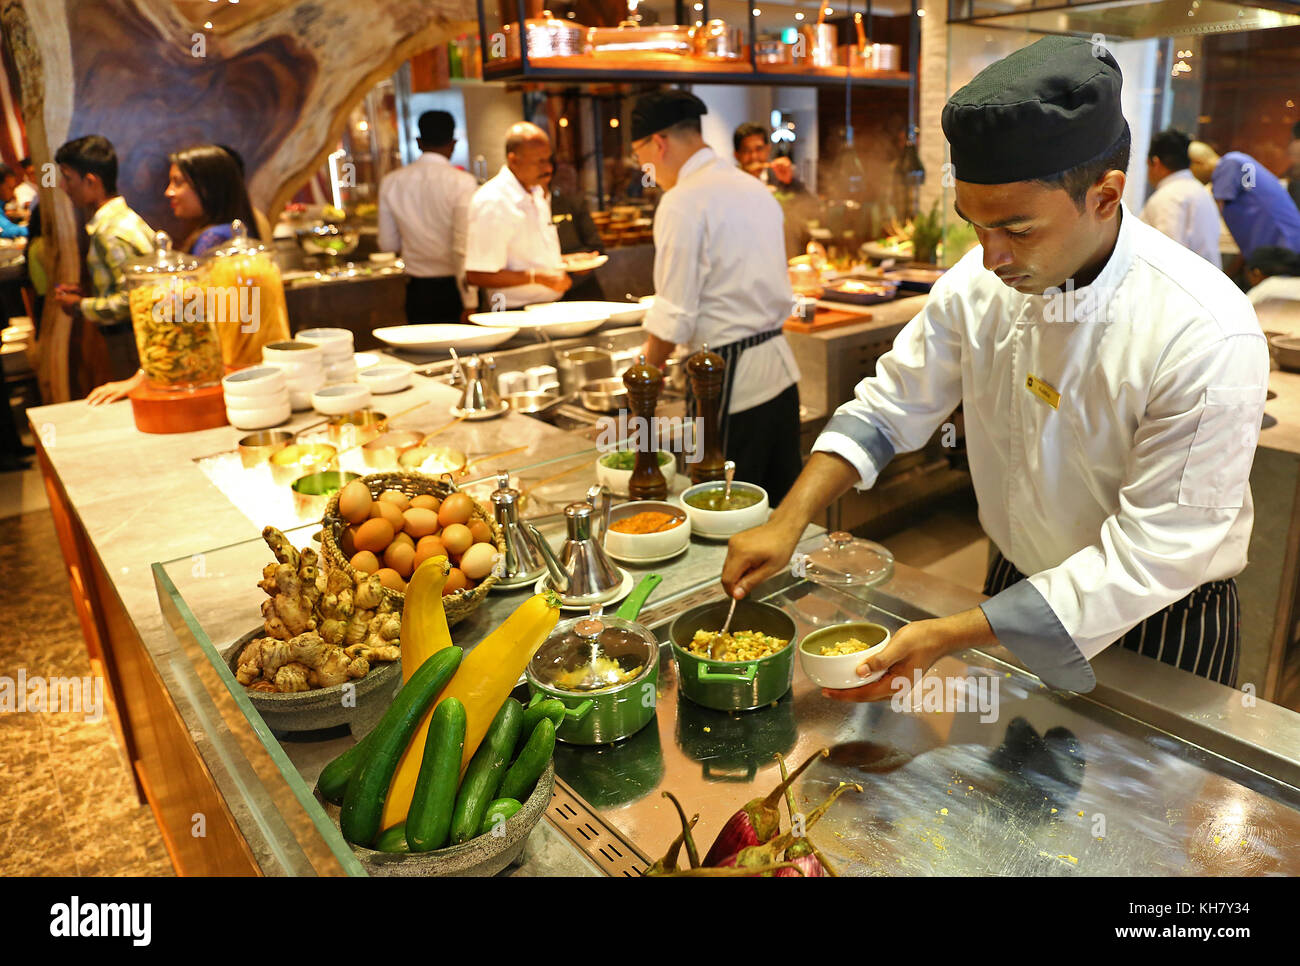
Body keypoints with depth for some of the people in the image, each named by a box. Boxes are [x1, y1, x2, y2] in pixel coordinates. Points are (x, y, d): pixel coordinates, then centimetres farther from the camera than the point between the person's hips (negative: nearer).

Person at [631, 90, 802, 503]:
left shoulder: (682, 202, -13)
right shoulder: (754, 188, 14)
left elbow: (673, 318, -15)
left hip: (729, 380, -8)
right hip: (780, 364, 9)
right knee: (781, 507, 17)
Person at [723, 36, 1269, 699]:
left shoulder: (1210, 339, -30)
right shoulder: (980, 282, -15)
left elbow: (1151, 557, -29)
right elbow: (889, 408, -6)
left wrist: (951, 637, -34)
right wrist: (789, 521, -19)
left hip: (1159, 630, -4)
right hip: (1018, 594, 4)